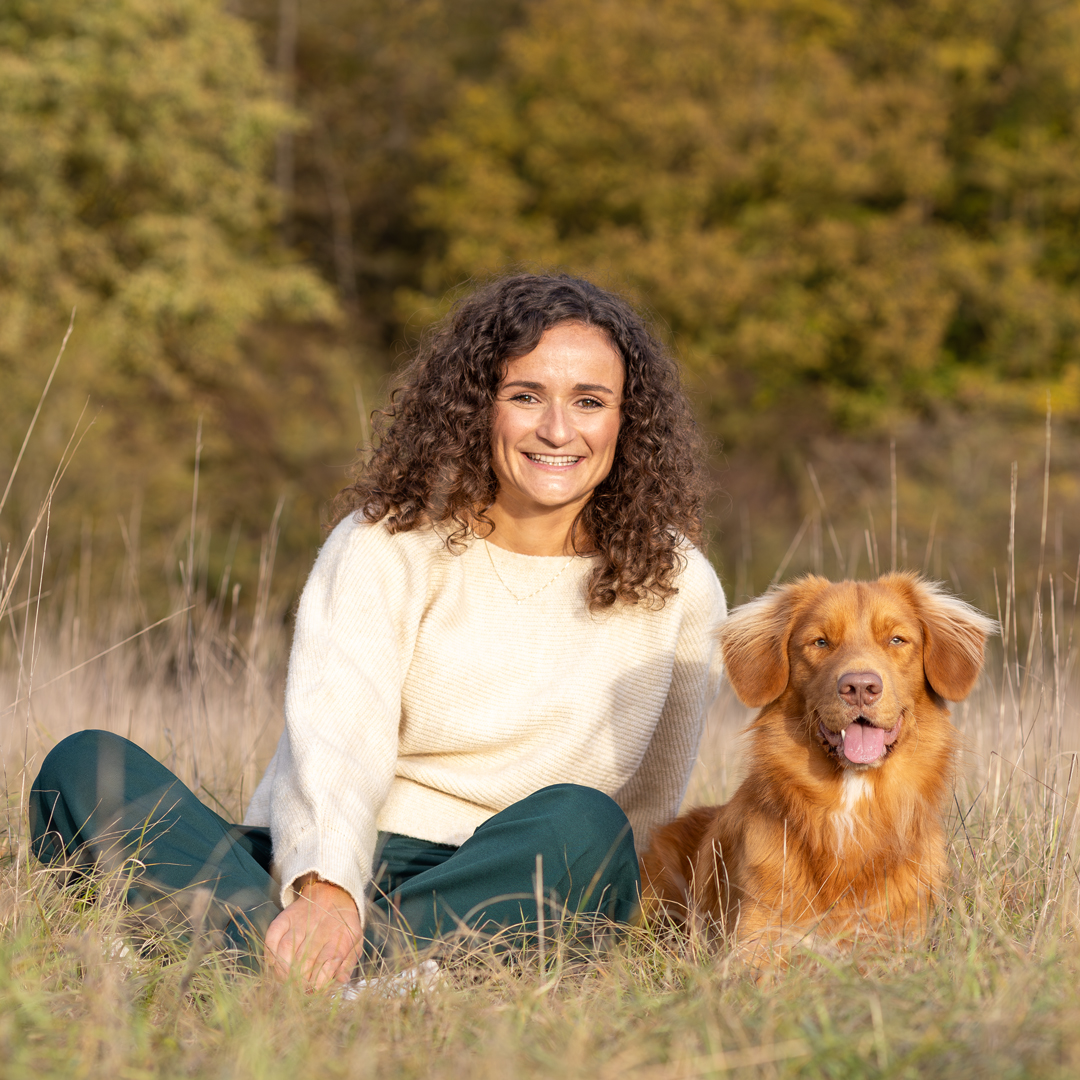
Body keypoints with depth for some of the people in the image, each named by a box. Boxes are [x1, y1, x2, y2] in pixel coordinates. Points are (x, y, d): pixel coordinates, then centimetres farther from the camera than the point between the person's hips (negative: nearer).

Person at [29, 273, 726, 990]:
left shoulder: (678, 587, 6)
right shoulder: (385, 546, 1)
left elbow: (647, 810, 15)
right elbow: (334, 736, -16)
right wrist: (324, 892, -35)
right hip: (321, 871, 0)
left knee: (582, 823, -34)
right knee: (86, 766, -22)